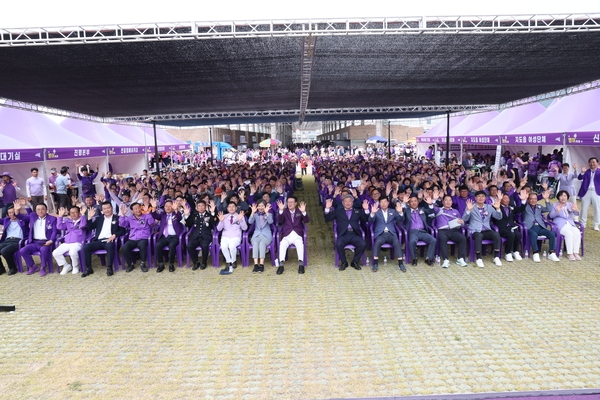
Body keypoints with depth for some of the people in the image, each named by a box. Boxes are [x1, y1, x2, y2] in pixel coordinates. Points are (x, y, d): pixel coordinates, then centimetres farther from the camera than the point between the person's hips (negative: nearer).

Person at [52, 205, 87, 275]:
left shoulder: (82, 220, 6)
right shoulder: (68, 221, 22)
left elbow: (83, 225, -17)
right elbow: (59, 227, 9)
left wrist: (83, 215, -20)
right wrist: (60, 216, 6)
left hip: (77, 243, -6)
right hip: (66, 243, 6)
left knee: (72, 252, -37)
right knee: (55, 253, -14)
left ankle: (76, 267, -7)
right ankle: (66, 266, 7)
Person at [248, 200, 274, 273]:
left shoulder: (269, 214, 13)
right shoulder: (255, 214, 16)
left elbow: (270, 222, -8)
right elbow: (250, 222, -2)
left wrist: (266, 212, -16)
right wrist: (253, 212, -12)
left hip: (266, 235, -1)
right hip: (257, 235, 1)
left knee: (262, 243, -33)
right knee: (255, 243, -32)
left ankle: (261, 264, -37)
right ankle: (256, 264, -38)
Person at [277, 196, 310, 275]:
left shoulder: (299, 211, 11)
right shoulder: (284, 211, 10)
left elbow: (307, 221, -3)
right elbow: (279, 221, -7)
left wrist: (304, 212, -23)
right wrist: (281, 210, -24)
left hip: (297, 235, 0)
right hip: (287, 236, 0)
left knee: (300, 243, -33)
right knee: (282, 244, -31)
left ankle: (301, 264, -32)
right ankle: (281, 265, -32)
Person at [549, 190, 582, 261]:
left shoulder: (570, 204, 17)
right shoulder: (554, 205, 7)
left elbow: (576, 214, 4)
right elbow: (551, 215, -7)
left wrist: (576, 210, -20)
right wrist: (557, 211, -28)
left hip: (570, 223, 4)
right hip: (560, 225, -4)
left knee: (577, 232, -26)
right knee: (569, 233, -31)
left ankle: (576, 253, -22)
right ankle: (569, 254, -25)